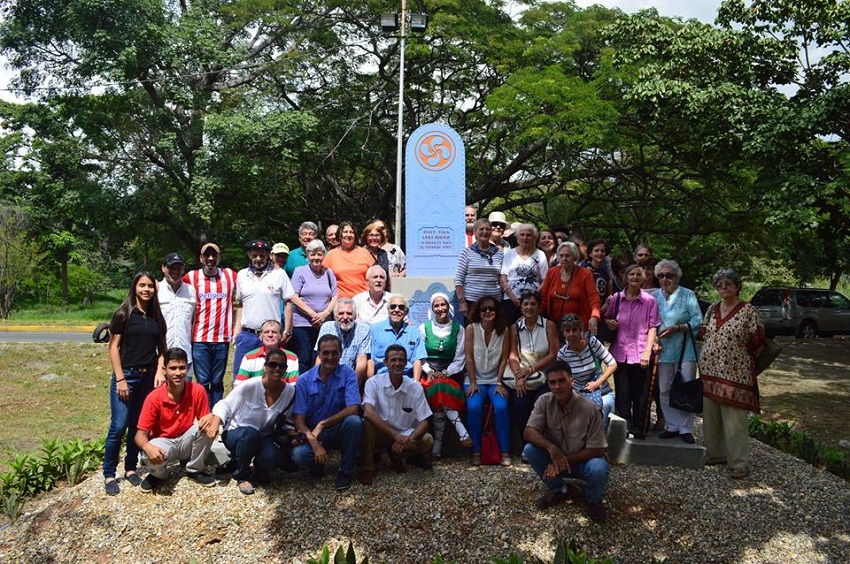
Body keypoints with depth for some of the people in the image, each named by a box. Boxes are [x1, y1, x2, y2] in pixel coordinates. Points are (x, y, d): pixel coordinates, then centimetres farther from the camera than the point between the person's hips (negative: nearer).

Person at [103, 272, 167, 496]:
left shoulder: (156, 317, 9)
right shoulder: (124, 314, -3)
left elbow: (161, 348, 13)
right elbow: (113, 347, -5)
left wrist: (160, 370, -2)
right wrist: (120, 379, -10)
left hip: (149, 377, 4)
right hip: (126, 375, -4)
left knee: (139, 425, 9)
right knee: (118, 426, -6)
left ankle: (130, 468, 23)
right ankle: (109, 474, 6)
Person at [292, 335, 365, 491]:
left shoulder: (347, 373, -8)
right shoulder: (304, 380, -5)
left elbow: (353, 409, -20)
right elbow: (299, 419, -9)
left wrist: (322, 424, -23)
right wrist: (313, 442, -26)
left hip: (339, 431, 0)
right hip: (313, 434, 0)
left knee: (354, 421, -33)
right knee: (299, 455, -30)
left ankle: (345, 471, -9)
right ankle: (319, 463, 8)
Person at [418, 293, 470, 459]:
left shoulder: (458, 329, 10)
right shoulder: (424, 328, 11)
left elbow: (460, 358, 5)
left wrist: (445, 373, -9)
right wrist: (429, 372, -10)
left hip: (450, 373, 0)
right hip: (429, 372, 0)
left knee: (440, 391, -33)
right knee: (437, 388, -34)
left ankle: (437, 446, -29)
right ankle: (462, 432, -36)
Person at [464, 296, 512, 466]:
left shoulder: (503, 331, 0)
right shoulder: (471, 328, -4)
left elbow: (504, 359, 0)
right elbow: (469, 357, -6)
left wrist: (499, 383, -8)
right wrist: (472, 383, -10)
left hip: (495, 380, 1)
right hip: (475, 379, -1)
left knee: (501, 407, -25)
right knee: (474, 407, -27)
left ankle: (505, 451, -13)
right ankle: (476, 451, -15)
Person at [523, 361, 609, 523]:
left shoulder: (589, 408, -24)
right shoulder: (544, 401, -14)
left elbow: (596, 450, -20)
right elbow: (529, 432, -19)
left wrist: (565, 460, -25)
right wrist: (551, 447, -38)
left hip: (582, 461, -3)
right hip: (555, 459, 3)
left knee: (598, 469, -36)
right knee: (530, 449, -23)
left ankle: (593, 500, 2)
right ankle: (560, 490, 2)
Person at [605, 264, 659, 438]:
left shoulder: (649, 301, -2)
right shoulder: (617, 298, 5)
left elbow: (652, 327, -1)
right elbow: (607, 318, 19)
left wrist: (647, 351, -9)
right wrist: (609, 323, -4)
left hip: (639, 354, -2)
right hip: (620, 352, 2)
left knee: (638, 393, 5)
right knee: (622, 393, 4)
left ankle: (638, 428, 19)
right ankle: (624, 426, 17)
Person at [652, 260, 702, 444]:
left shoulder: (688, 295, -3)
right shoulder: (654, 296, 7)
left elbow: (698, 321, -9)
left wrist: (677, 328, -18)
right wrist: (653, 339, -6)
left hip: (685, 350, -3)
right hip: (664, 350, 4)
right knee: (665, 390, 8)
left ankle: (686, 429, 13)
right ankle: (673, 426, 21)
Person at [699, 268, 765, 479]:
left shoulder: (748, 311, -8)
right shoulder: (712, 309, 10)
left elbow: (757, 341, -7)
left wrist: (741, 356, 0)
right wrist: (710, 353, 9)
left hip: (734, 374, -6)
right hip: (710, 371, 6)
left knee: (734, 420, -3)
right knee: (711, 416, 13)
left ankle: (739, 463, 7)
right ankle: (715, 453, 28)